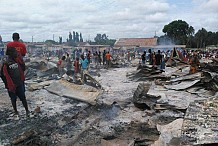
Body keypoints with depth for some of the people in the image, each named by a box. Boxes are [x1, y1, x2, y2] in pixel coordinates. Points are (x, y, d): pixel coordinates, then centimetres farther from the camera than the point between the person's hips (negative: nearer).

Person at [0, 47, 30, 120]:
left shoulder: (18, 60, 1)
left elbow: (22, 70, 15)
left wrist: (22, 79, 12)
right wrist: (7, 84, -6)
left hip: (20, 84, 4)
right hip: (12, 85, -3)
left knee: (23, 98, 8)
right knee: (13, 99, 12)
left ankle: (27, 111, 20)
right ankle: (16, 112, 28)